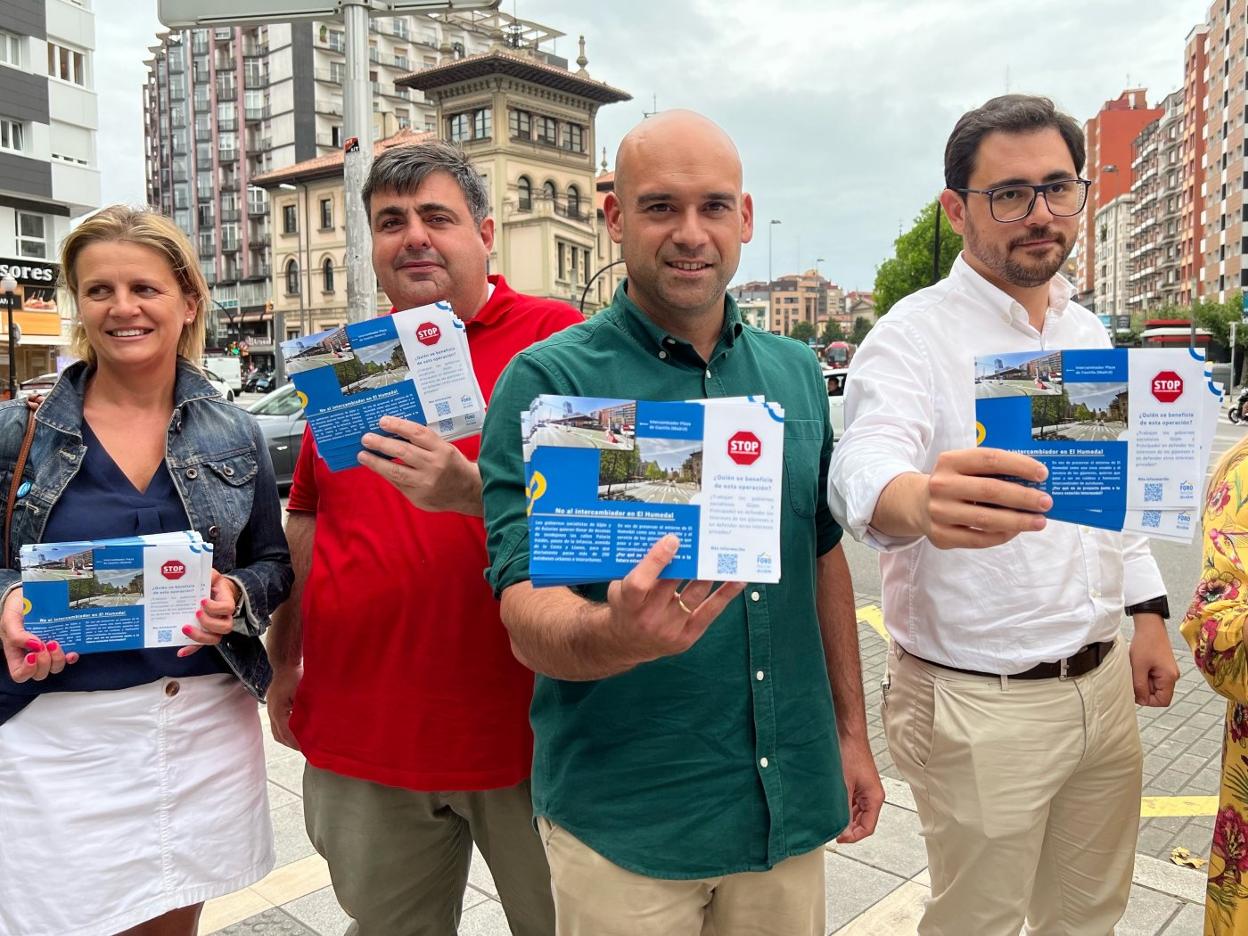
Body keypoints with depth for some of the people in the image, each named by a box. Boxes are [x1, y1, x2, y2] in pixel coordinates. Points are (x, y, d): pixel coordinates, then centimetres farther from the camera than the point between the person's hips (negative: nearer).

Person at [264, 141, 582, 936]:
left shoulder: (553, 337, -6)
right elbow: (307, 525, 17)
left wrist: (471, 490, -32)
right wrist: (285, 664, 18)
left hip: (526, 726, -4)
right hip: (361, 736, 5)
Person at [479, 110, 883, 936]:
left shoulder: (796, 372, 3)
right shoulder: (549, 382, -13)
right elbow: (529, 617, -19)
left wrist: (853, 732, 12)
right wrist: (618, 635, -40)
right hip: (624, 821, -4)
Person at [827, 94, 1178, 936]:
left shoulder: (1088, 332, 8)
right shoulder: (913, 336, -15)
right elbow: (865, 468, -34)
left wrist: (1149, 612, 12)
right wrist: (922, 504, -56)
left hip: (1102, 681, 7)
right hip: (980, 703, -6)